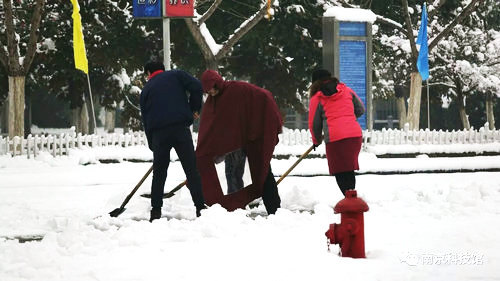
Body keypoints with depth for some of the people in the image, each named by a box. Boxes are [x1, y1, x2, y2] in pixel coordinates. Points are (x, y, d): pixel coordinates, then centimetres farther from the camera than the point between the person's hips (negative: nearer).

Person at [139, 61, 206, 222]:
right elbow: (196, 86, -3)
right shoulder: (176, 75, 15)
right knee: (191, 169, 1)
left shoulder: (146, 90, 20)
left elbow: (145, 119, 18)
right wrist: (194, 108, 11)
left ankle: (156, 211, 9)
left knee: (159, 173, 12)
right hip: (180, 127, -2)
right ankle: (200, 208, -3)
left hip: (158, 133, 2)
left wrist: (152, 145, 23)